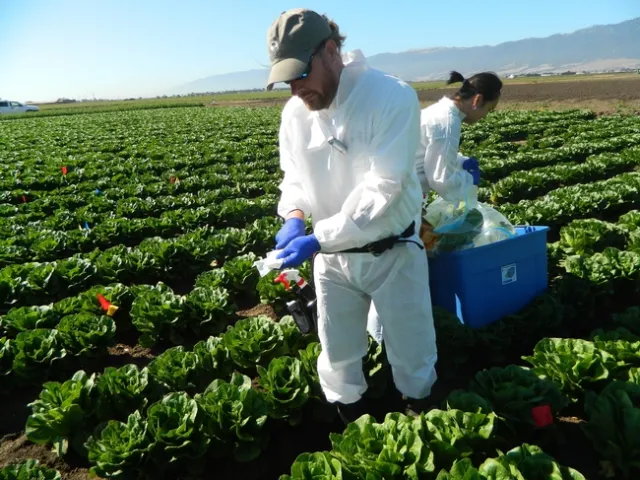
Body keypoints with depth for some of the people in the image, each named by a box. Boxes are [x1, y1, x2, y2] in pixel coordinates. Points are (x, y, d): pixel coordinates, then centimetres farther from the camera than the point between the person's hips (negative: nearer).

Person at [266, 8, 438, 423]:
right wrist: (294, 216, -15)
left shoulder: (392, 96, -22)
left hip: (392, 254, -4)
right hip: (332, 257, 5)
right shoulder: (295, 112, -4)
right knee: (338, 364, 20)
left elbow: (384, 189, -28)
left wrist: (318, 239, -30)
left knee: (413, 361, 16)